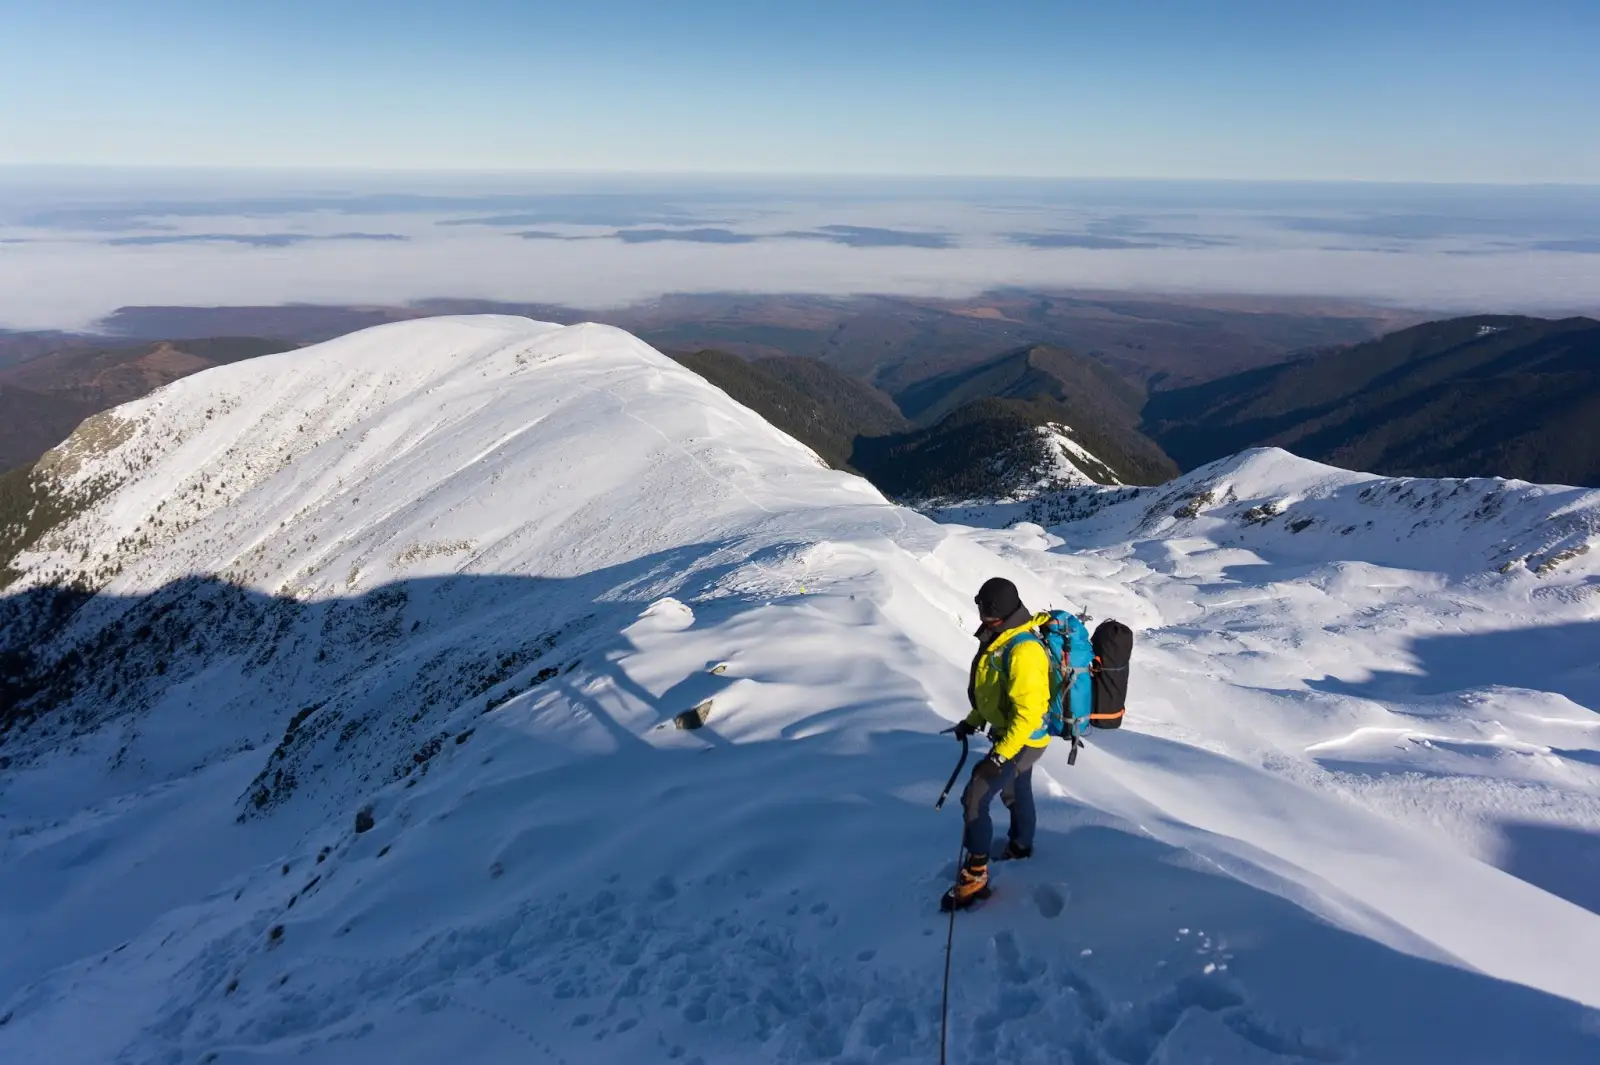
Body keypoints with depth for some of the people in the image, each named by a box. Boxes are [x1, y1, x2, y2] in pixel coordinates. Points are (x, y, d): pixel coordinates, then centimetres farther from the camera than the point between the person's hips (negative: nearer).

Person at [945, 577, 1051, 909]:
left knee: (974, 799, -9)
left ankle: (975, 875, 1)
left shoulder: (1023, 651, -31)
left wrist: (1000, 756, -30)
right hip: (1012, 734, 10)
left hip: (1022, 741, -10)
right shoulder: (1001, 639, 2)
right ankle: (1020, 847, 49)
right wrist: (972, 721, 20)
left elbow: (1028, 711, -31)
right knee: (1016, 793, 27)